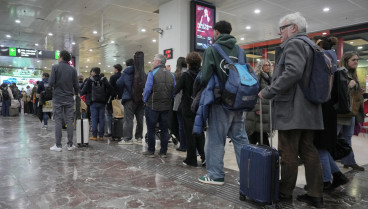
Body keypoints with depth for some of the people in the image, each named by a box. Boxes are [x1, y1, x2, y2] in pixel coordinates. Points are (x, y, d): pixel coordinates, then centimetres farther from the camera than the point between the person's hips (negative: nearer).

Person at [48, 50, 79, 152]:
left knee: (58, 121, 3)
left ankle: (58, 145, 5)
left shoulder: (55, 67, -4)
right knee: (69, 121, 5)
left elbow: (51, 83, -11)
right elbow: (76, 86, 3)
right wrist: (76, 94, 22)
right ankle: (70, 145, 8)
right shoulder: (73, 69, 4)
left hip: (58, 98, -2)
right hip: (69, 98, 2)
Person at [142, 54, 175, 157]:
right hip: (166, 106, 5)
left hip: (152, 106, -4)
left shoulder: (152, 73, -9)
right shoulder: (171, 75, 6)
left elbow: (148, 89, -12)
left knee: (151, 129, 7)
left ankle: (151, 151, 12)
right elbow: (174, 91, 6)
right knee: (164, 129, 11)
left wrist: (145, 100, 3)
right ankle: (163, 152, 16)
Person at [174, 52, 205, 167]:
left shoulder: (186, 75, -13)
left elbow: (176, 90, -13)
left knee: (190, 134, 5)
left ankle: (191, 160, 13)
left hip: (188, 108, -4)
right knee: (199, 132, 17)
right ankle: (204, 156, 10)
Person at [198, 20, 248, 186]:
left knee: (216, 139, 5)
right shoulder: (239, 50, 8)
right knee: (240, 138, 12)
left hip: (220, 102, -5)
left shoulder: (211, 50, -7)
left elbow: (205, 77, -12)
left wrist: (205, 91, 7)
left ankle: (216, 175, 12)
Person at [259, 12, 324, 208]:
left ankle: (285, 192, 13)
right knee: (308, 151, 11)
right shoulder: (309, 45, 22)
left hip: (292, 109, -10)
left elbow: (292, 72, -24)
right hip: (307, 109, 10)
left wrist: (267, 92, -18)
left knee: (288, 153, 0)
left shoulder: (294, 43, -8)